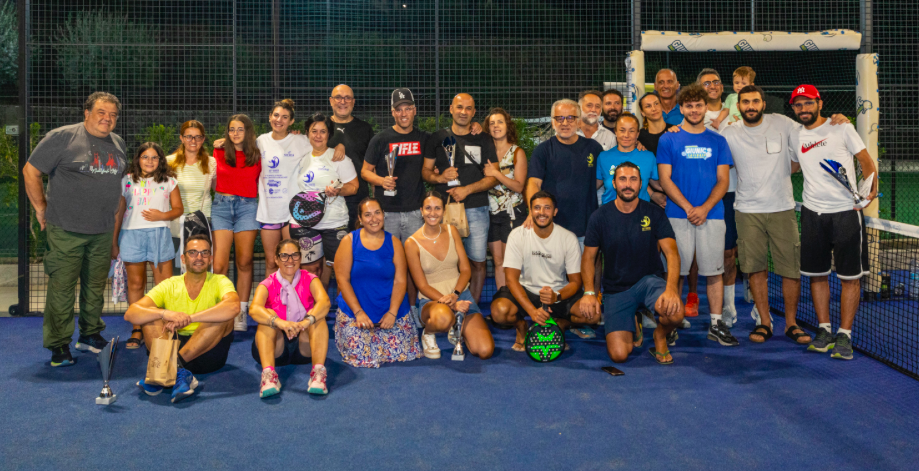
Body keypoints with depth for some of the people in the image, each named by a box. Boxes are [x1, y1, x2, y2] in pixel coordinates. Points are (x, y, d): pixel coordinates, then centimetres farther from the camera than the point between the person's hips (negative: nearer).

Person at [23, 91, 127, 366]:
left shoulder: (118, 143, 11)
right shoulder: (62, 137, -7)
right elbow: (30, 171, -4)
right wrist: (41, 208, -3)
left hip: (103, 231, 5)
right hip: (66, 230, -5)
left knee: (95, 286, 13)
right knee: (62, 287, -3)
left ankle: (90, 335, 27)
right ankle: (58, 345, 8)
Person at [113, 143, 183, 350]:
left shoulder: (169, 181, 10)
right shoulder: (127, 181, 10)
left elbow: (179, 208, 11)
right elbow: (118, 212, 12)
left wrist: (162, 215, -10)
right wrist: (114, 242, 10)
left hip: (159, 234, 0)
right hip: (132, 234, 1)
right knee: (135, 284, 4)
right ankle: (136, 330, 12)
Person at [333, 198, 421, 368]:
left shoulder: (394, 243, 2)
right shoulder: (349, 241, -3)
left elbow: (400, 280, -3)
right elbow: (342, 279, -8)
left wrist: (392, 313, -14)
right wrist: (359, 312, -16)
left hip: (392, 310, 2)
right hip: (354, 310, -1)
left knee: (402, 352, -5)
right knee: (361, 357, -10)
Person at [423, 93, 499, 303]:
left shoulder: (484, 140, 8)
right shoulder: (437, 139, 10)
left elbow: (493, 177, 3)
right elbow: (425, 171, 11)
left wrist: (467, 189, -11)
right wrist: (440, 177, -10)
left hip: (476, 209, 0)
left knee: (478, 262, 1)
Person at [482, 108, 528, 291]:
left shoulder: (517, 152, -2)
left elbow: (518, 186, -8)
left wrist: (496, 173, -20)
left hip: (512, 213, -3)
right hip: (491, 212, 3)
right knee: (498, 261, 7)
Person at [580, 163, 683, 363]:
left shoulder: (655, 214, -4)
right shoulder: (600, 217, -3)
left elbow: (671, 252, -11)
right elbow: (588, 257, 3)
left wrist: (672, 288, -29)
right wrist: (589, 292, -12)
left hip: (649, 279, 0)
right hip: (616, 289, 0)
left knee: (675, 313, -34)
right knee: (619, 355, -14)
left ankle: (660, 336, 5)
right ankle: (632, 324, 24)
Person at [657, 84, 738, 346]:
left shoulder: (718, 141, 10)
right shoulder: (668, 140, 5)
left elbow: (723, 180, 5)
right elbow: (665, 180, -2)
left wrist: (704, 208, -10)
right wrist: (688, 208, -12)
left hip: (712, 215, 2)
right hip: (678, 216, -2)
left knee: (714, 271, 3)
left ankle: (716, 324, 12)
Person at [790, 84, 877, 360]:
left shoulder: (842, 128, 0)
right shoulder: (795, 138, 11)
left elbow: (866, 162, 2)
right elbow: (789, 168, 27)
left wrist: (871, 190, -13)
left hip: (846, 211, -3)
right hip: (813, 213, 4)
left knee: (850, 276, -1)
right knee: (817, 275, 6)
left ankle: (844, 335, 8)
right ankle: (824, 330, 17)